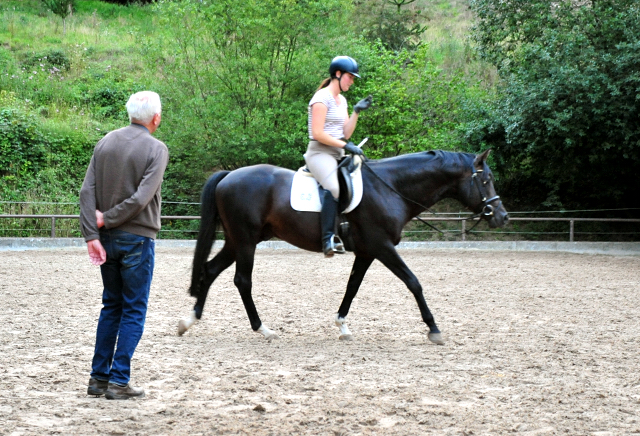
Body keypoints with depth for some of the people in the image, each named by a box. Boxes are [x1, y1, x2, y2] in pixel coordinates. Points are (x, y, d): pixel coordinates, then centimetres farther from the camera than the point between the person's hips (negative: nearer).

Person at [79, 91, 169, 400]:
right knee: (134, 310, 3)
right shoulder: (156, 149, -10)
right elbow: (141, 198, -19)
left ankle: (99, 377, 16)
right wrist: (107, 219, -10)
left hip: (108, 238, 5)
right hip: (137, 239, -5)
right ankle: (119, 381, 2)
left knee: (111, 305, 16)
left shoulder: (106, 143, 6)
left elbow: (87, 192, -1)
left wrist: (92, 235, -4)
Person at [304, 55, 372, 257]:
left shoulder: (342, 100, 19)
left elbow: (346, 134, 15)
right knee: (333, 187, -34)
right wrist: (344, 145, -18)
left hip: (337, 155, 10)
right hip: (320, 153, -10)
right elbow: (317, 133, -17)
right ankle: (328, 239, -37)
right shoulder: (322, 98, -9)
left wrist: (356, 112, 6)